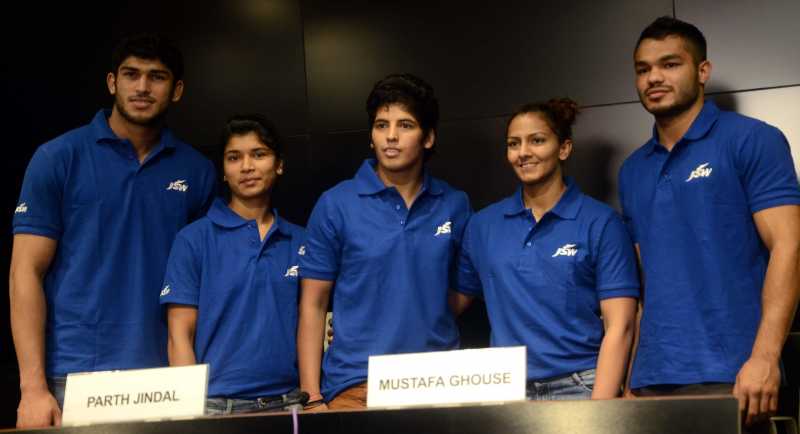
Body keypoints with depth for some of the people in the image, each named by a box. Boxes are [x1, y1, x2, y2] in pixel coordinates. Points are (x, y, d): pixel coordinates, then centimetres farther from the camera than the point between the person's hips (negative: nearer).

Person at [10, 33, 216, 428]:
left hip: (166, 378, 2)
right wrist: (33, 385, -11)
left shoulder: (197, 171, 6)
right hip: (75, 377, -2)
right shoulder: (58, 158, -1)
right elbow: (27, 271, -4)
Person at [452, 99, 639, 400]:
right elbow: (451, 303, 13)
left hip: (579, 386, -3)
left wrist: (601, 408, -16)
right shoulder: (482, 225, 8)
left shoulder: (600, 223, -3)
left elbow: (619, 326, -8)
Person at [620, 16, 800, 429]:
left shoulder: (752, 140, -3)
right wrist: (628, 377, 8)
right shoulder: (632, 171, 13)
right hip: (652, 379, 5)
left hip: (729, 376, -5)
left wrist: (764, 357, -19)